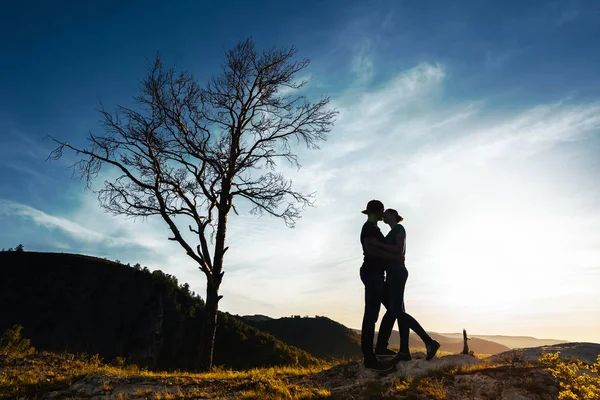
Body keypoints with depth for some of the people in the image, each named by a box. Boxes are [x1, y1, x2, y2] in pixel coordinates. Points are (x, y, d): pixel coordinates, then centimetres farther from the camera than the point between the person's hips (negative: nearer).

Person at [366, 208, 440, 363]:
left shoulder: (399, 228, -3)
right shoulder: (392, 233, 24)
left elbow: (400, 250, -15)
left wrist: (378, 244, -17)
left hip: (397, 272, -10)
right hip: (393, 273, 10)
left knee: (397, 311, -16)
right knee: (398, 311, 2)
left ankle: (429, 342, -17)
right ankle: (404, 351, 1)